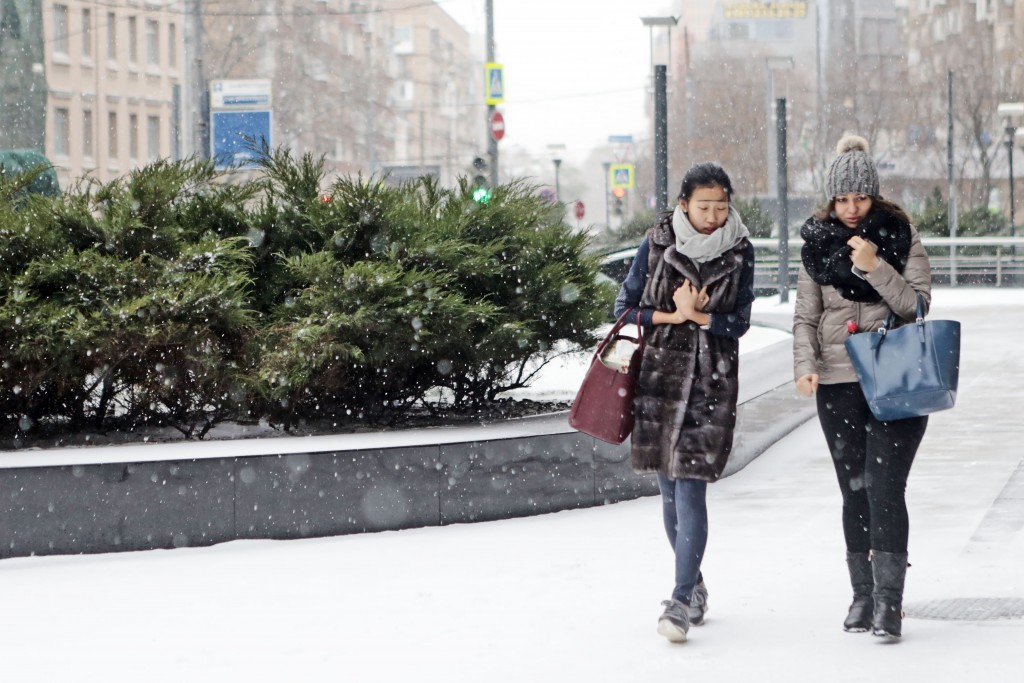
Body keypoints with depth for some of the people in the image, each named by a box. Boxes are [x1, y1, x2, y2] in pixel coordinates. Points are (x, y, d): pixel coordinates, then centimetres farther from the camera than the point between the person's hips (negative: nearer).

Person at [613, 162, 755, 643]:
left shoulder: (739, 251, 2)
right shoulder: (657, 244, 1)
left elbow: (739, 322, 0)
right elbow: (625, 307, 3)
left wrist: (696, 314, -13)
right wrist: (673, 316, -9)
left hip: (712, 379, -2)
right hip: (660, 372, 2)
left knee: (690, 487, -12)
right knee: (669, 488, 7)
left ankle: (681, 600, -13)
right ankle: (694, 584, 25)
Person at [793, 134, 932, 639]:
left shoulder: (900, 236, 2)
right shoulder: (818, 242, 8)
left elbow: (917, 304, -5)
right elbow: (805, 314, 8)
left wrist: (876, 267, -18)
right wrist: (805, 365, -8)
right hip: (838, 383, 3)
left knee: (885, 485, -12)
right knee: (854, 489, 6)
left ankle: (888, 601, -13)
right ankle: (863, 596, 14)